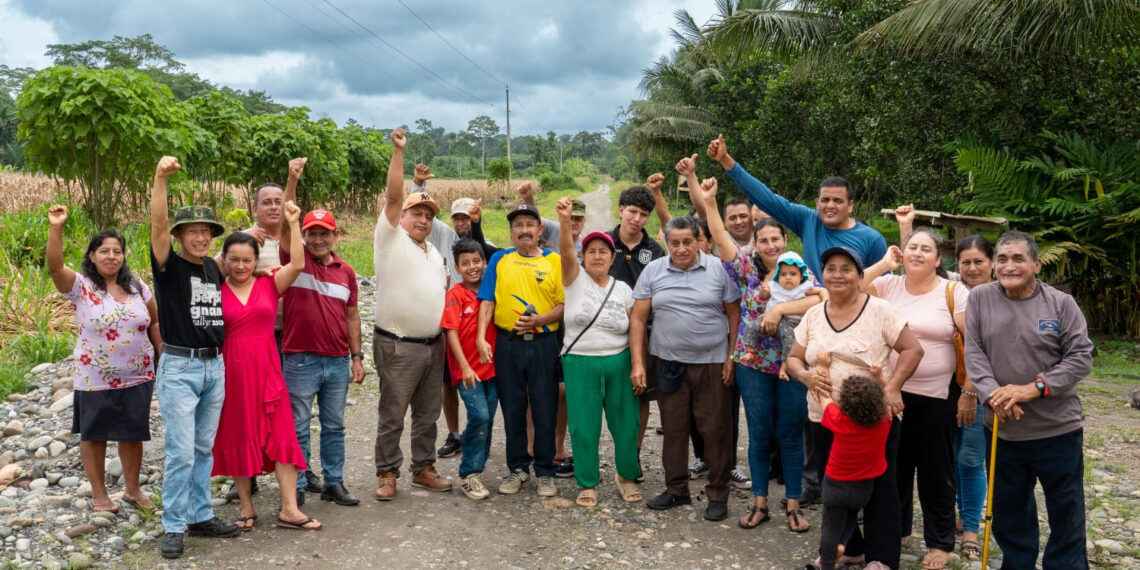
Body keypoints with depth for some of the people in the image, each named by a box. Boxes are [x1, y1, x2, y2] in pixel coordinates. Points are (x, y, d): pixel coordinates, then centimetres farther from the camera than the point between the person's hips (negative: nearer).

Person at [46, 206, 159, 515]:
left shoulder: (136, 286, 3)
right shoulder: (81, 286, -8)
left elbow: (155, 320, 11)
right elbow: (55, 267, -27)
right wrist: (56, 228, -36)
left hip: (137, 377, 3)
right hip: (95, 380, -3)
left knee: (133, 434, 13)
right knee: (94, 435, 10)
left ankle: (133, 489, 30)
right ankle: (99, 493, 26)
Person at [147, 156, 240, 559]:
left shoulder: (214, 268, 10)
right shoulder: (169, 266, -7)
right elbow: (157, 225, -23)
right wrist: (161, 177, -34)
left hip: (215, 365, 6)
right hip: (180, 367, -6)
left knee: (203, 449, 13)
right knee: (181, 452, -4)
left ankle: (201, 516, 22)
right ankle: (174, 526, 8)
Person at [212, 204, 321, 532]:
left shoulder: (270, 285, 2)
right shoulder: (216, 291, 3)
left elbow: (297, 264, -10)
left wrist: (293, 223, -13)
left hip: (267, 371, 1)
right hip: (231, 372, -1)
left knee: (282, 437, -1)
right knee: (238, 440, 9)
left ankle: (289, 510, 4)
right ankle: (246, 507, 22)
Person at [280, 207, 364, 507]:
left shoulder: (346, 271, 7)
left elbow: (352, 316, 11)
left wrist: (357, 356, 8)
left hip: (338, 362, 4)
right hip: (300, 361, -4)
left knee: (334, 426, 13)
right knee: (298, 428, 6)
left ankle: (334, 483, 24)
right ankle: (297, 487, 17)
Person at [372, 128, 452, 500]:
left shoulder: (434, 253, 18)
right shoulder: (390, 239, -4)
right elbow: (393, 196, -16)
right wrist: (398, 151, -23)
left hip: (433, 345, 7)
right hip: (398, 346, -7)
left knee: (428, 413, 14)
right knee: (392, 415, 1)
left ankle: (423, 469, 26)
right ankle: (387, 473, 14)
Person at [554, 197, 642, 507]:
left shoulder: (623, 290, 5)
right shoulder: (575, 279, 0)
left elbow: (635, 332, 7)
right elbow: (566, 253, -20)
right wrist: (565, 221, -37)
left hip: (619, 364, 2)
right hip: (579, 363, -2)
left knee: (626, 424, 6)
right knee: (583, 427, 3)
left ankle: (627, 476, 30)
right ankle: (587, 484, 21)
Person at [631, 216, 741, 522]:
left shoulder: (718, 269, -2)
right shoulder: (653, 271, 2)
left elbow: (734, 315, 2)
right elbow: (638, 318, 4)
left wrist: (732, 357, -4)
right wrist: (638, 363, -2)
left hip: (713, 362, -2)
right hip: (669, 363, 2)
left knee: (715, 429, 4)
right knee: (673, 428, 11)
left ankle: (718, 494, 18)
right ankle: (676, 489, 26)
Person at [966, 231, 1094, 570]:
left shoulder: (1061, 303, -4)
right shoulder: (980, 298, 0)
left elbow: (1081, 357, -6)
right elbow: (973, 353, -4)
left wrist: (1034, 388, -17)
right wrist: (992, 394, -19)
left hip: (1057, 429, -2)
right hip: (1003, 430, 2)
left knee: (1067, 515, 11)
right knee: (1008, 515, 17)